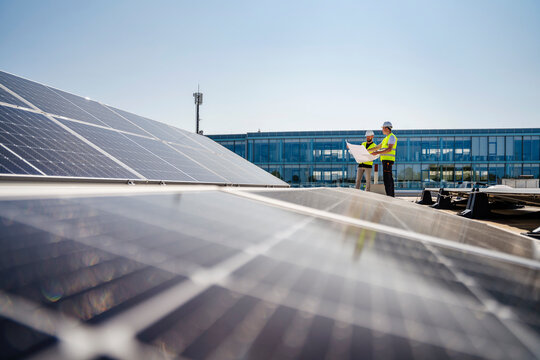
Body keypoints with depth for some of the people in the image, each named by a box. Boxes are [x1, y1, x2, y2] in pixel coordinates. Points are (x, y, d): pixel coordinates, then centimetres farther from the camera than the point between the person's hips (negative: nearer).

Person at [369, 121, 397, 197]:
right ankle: (392, 195, 11)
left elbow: (389, 149, -20)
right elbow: (377, 147, 27)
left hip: (388, 160, -10)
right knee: (389, 179, 9)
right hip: (385, 160, 10)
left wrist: (378, 153, -25)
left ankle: (389, 196, -14)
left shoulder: (392, 137, -8)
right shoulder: (386, 138, 23)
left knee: (387, 179, -12)